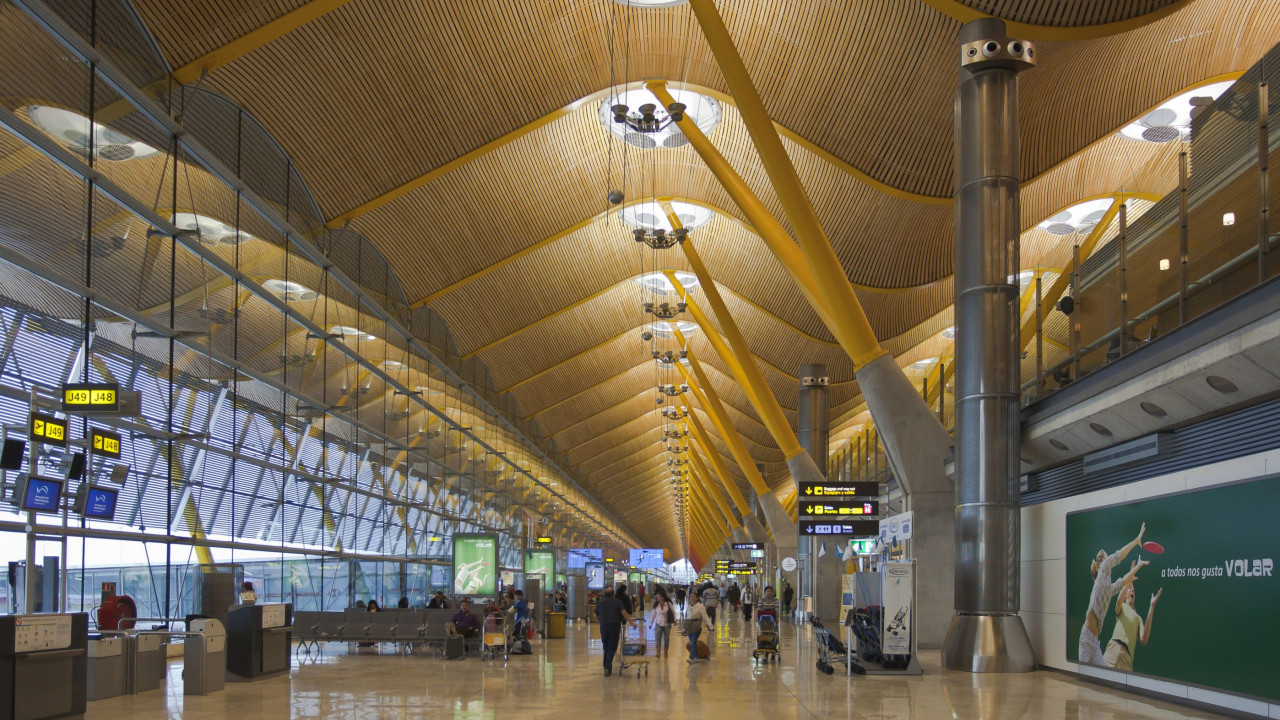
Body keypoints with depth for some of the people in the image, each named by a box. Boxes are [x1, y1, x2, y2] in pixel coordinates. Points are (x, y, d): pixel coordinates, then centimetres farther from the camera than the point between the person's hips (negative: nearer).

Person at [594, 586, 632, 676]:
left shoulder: (600, 603, 9)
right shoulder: (617, 602, -1)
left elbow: (596, 617, 16)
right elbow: (624, 613, -10)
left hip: (603, 627, 3)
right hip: (614, 627, -3)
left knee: (606, 648, 15)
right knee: (612, 648, -1)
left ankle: (607, 668, 16)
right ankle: (607, 668, -15)